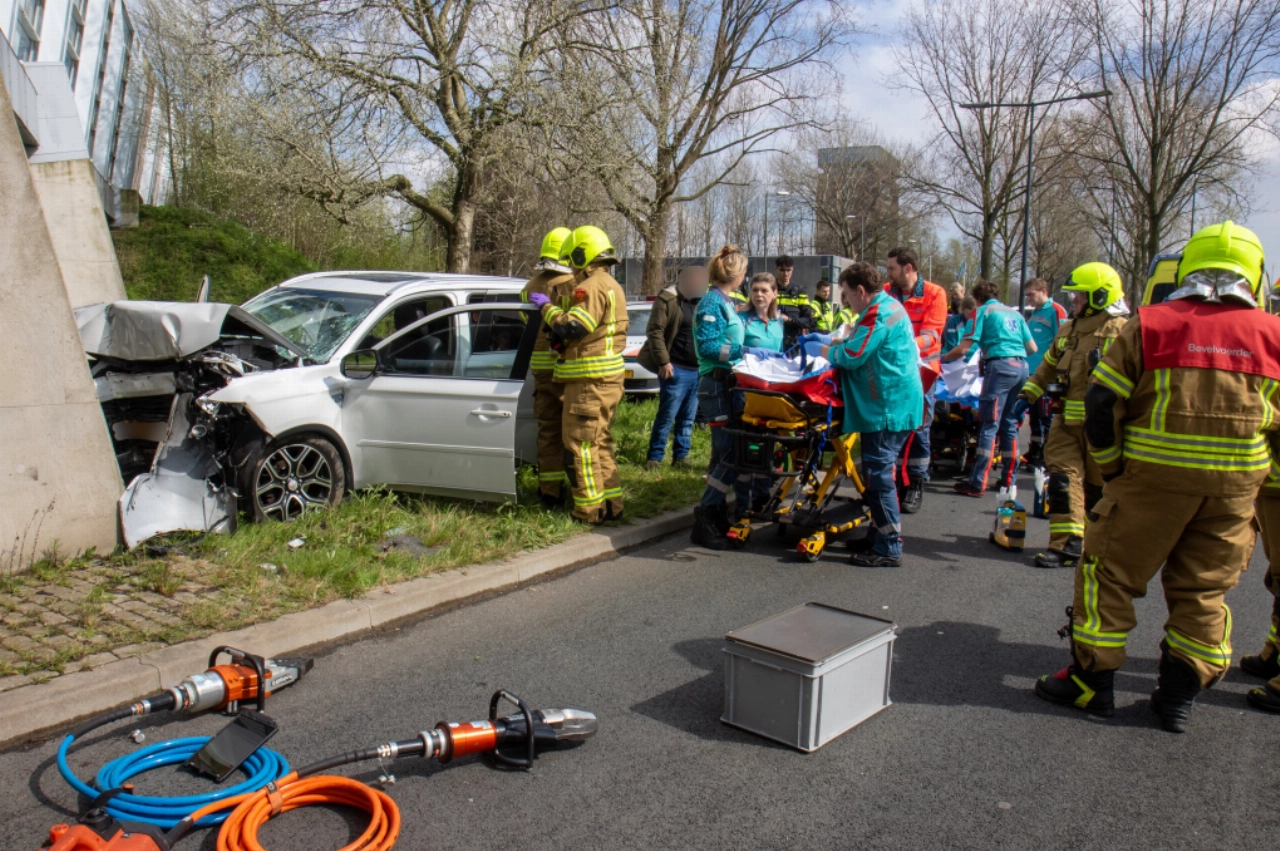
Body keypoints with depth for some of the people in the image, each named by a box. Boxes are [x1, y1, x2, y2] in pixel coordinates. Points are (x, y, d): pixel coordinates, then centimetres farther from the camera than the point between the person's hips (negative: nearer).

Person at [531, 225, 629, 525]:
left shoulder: (592, 286, -15)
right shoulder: (612, 286, 20)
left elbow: (573, 327, -24)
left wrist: (548, 307, -10)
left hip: (590, 379, -10)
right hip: (609, 376, 10)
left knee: (580, 444, -4)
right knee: (600, 442, 17)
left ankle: (590, 509, 1)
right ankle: (610, 503, 21)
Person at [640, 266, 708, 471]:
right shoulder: (668, 299, -5)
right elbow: (654, 331, -10)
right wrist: (663, 361, -15)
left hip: (699, 370, 6)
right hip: (676, 369, -6)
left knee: (688, 418, 11)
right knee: (667, 416, -2)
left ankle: (681, 455, 20)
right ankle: (654, 457, 7)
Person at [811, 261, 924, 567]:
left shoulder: (878, 315, -17)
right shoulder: (887, 306, 16)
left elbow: (852, 356, -20)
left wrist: (821, 350, -3)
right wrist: (831, 342, 14)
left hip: (888, 408, -11)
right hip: (890, 404, 11)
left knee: (879, 476, -7)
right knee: (877, 474, 18)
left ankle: (889, 549, -1)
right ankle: (880, 535, 28)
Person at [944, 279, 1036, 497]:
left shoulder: (984, 311, 5)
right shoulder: (1015, 313, 22)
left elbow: (963, 349, -4)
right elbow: (1032, 348, 21)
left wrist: (942, 359, 11)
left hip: (1000, 365, -6)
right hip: (1021, 367, 7)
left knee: (989, 425, -9)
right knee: (1009, 424, 13)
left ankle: (977, 483, -11)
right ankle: (1009, 479, 16)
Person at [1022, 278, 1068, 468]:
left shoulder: (1055, 310, -9)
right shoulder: (1033, 313, 17)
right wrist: (1025, 364, 20)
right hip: (1032, 371, 9)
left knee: (1047, 416, -4)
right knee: (1034, 413, 14)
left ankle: (1046, 456, 1)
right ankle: (1034, 452, 23)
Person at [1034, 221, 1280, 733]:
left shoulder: (1150, 325, -3)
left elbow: (1102, 402, -6)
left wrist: (1112, 468, 5)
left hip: (1154, 476, -3)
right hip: (1236, 486, 4)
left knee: (1110, 573, 8)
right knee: (1204, 589, 15)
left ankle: (1092, 682, 12)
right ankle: (1180, 694, 21)